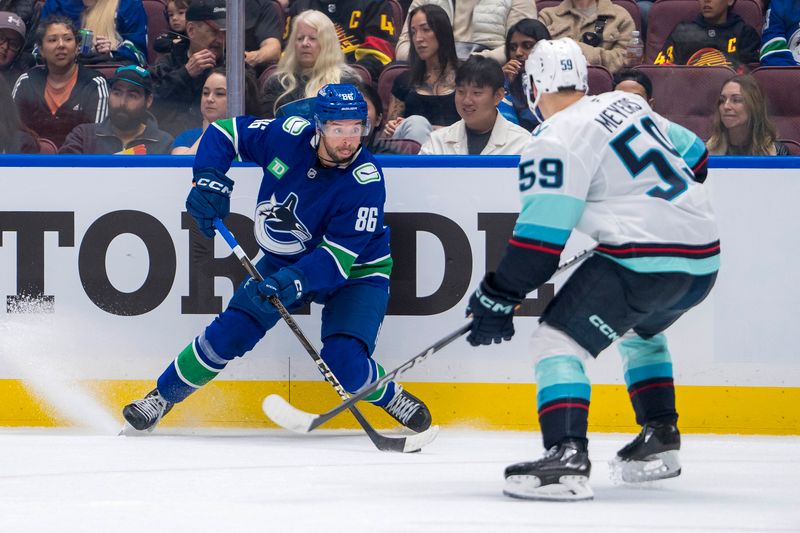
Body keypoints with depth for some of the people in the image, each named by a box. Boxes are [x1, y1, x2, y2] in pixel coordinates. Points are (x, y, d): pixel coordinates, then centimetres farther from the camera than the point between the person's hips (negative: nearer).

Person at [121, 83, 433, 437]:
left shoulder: (365, 182, -31)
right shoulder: (289, 136, -21)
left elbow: (338, 257, -35)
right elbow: (225, 131, -7)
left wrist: (295, 281, -51)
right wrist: (209, 180, -23)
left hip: (356, 271, -4)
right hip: (285, 260, 4)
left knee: (344, 364, -22)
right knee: (229, 333, -3)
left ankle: (392, 398, 8)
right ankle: (163, 396, 16)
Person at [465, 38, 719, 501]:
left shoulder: (556, 142, -8)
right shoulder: (628, 104, 15)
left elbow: (539, 238, -12)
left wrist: (497, 301, -4)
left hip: (645, 261, -9)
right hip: (705, 257, 9)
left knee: (557, 340, -10)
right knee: (640, 329, 35)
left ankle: (568, 459, -28)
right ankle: (660, 440, 33)